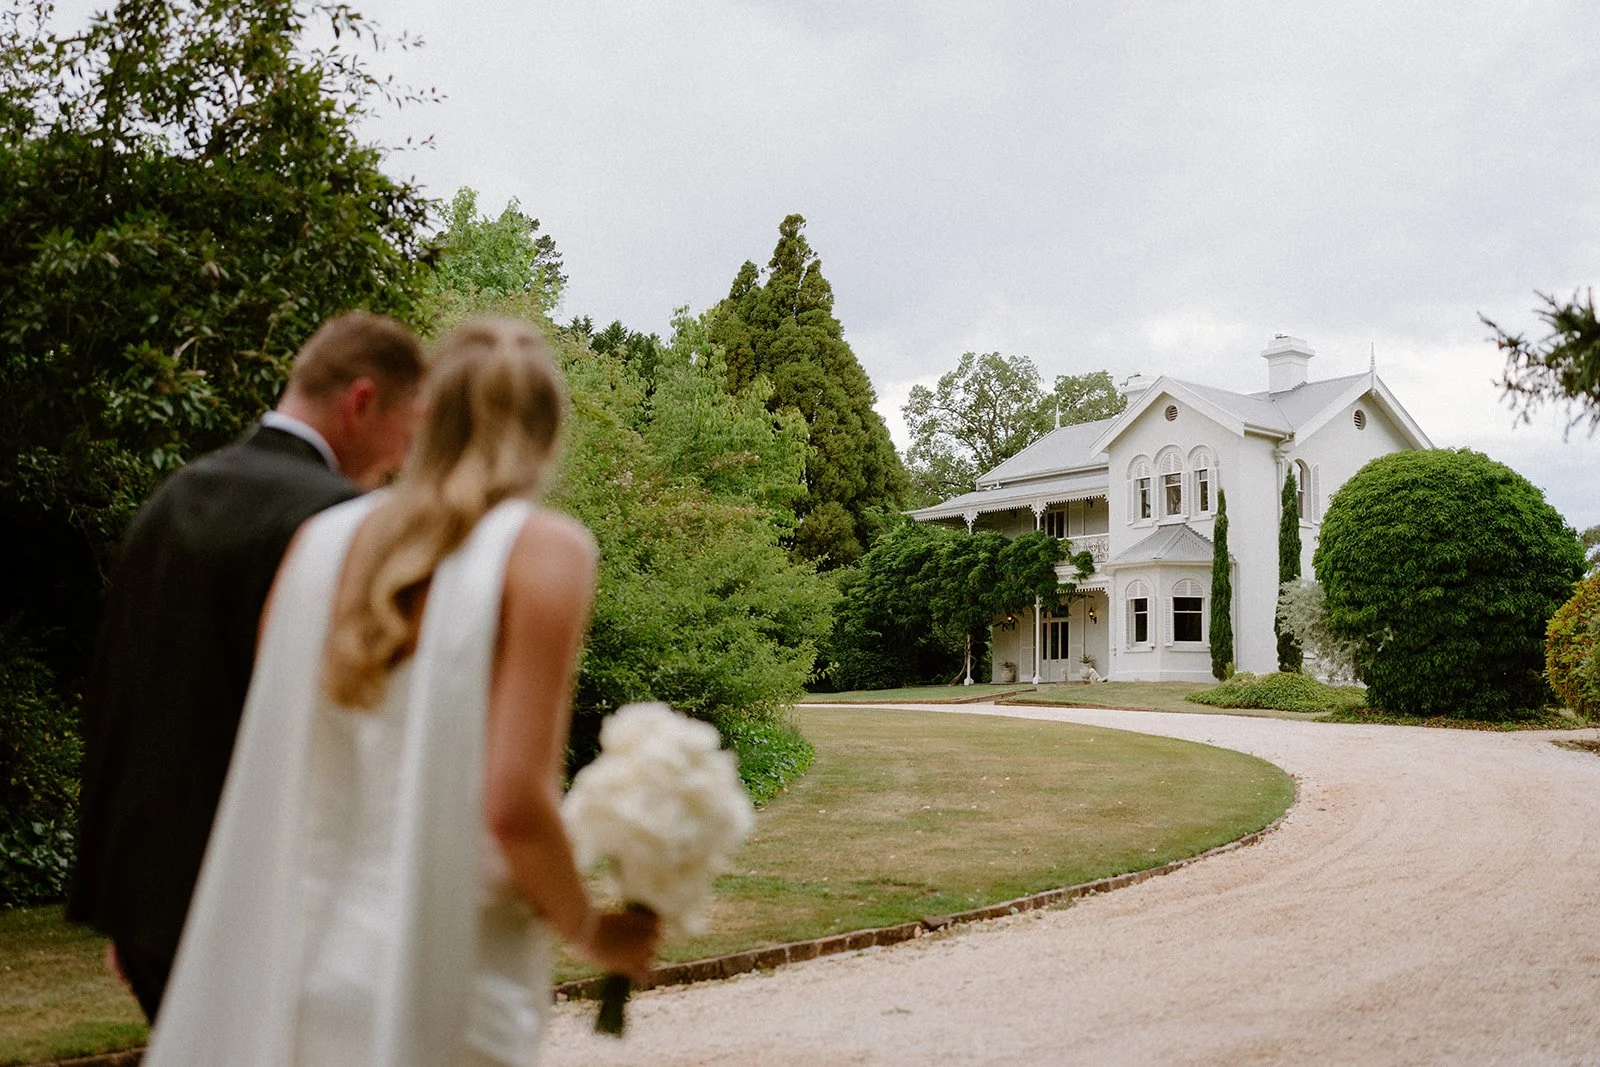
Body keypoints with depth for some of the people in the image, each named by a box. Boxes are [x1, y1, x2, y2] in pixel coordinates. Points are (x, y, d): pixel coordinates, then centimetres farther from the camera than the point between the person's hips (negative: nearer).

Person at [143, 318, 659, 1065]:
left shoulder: (321, 539, 4)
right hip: (441, 992, -5)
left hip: (297, 973, 5)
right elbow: (513, 802, -17)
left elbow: (262, 774, 9)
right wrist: (590, 931, -1)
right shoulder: (545, 549, -10)